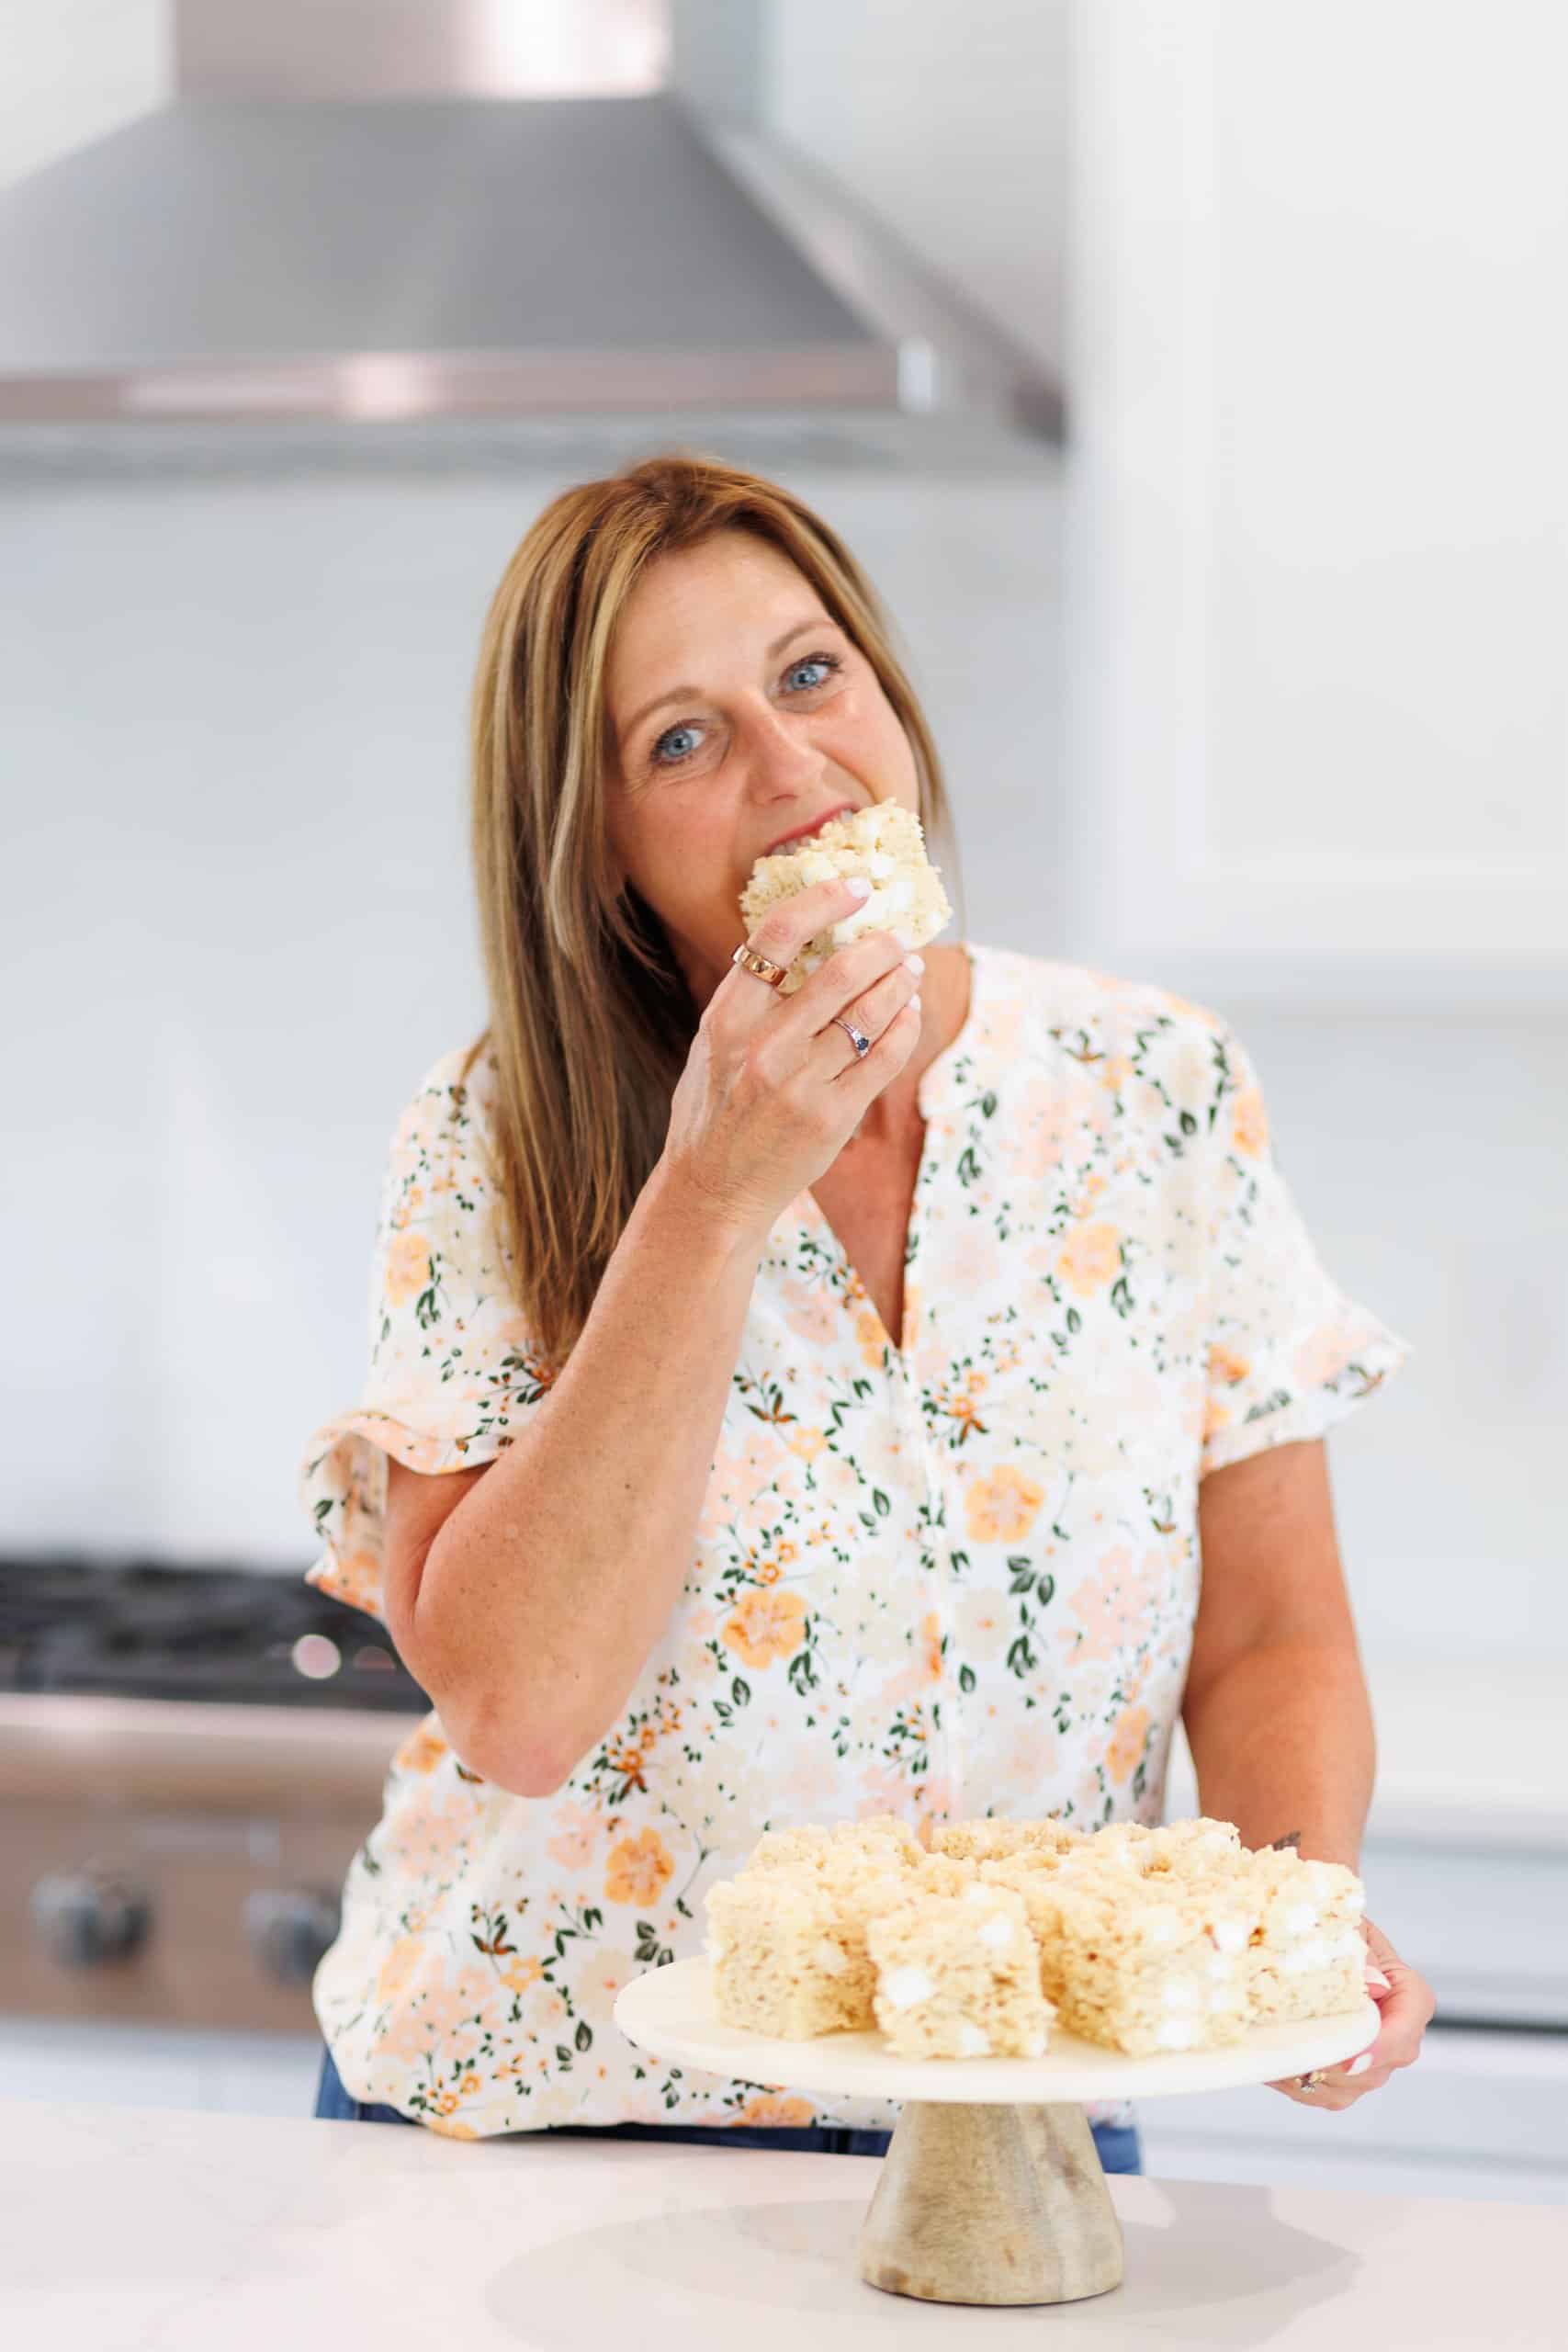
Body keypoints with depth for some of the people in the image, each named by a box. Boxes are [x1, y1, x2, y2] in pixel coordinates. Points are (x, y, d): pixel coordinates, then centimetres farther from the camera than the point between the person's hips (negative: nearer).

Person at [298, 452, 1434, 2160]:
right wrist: (720, 1191, -20)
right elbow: (515, 1708, -18)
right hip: (535, 2130, 0)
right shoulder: (491, 1152, -6)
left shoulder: (1160, 1095, -1)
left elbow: (1270, 1644, 4)